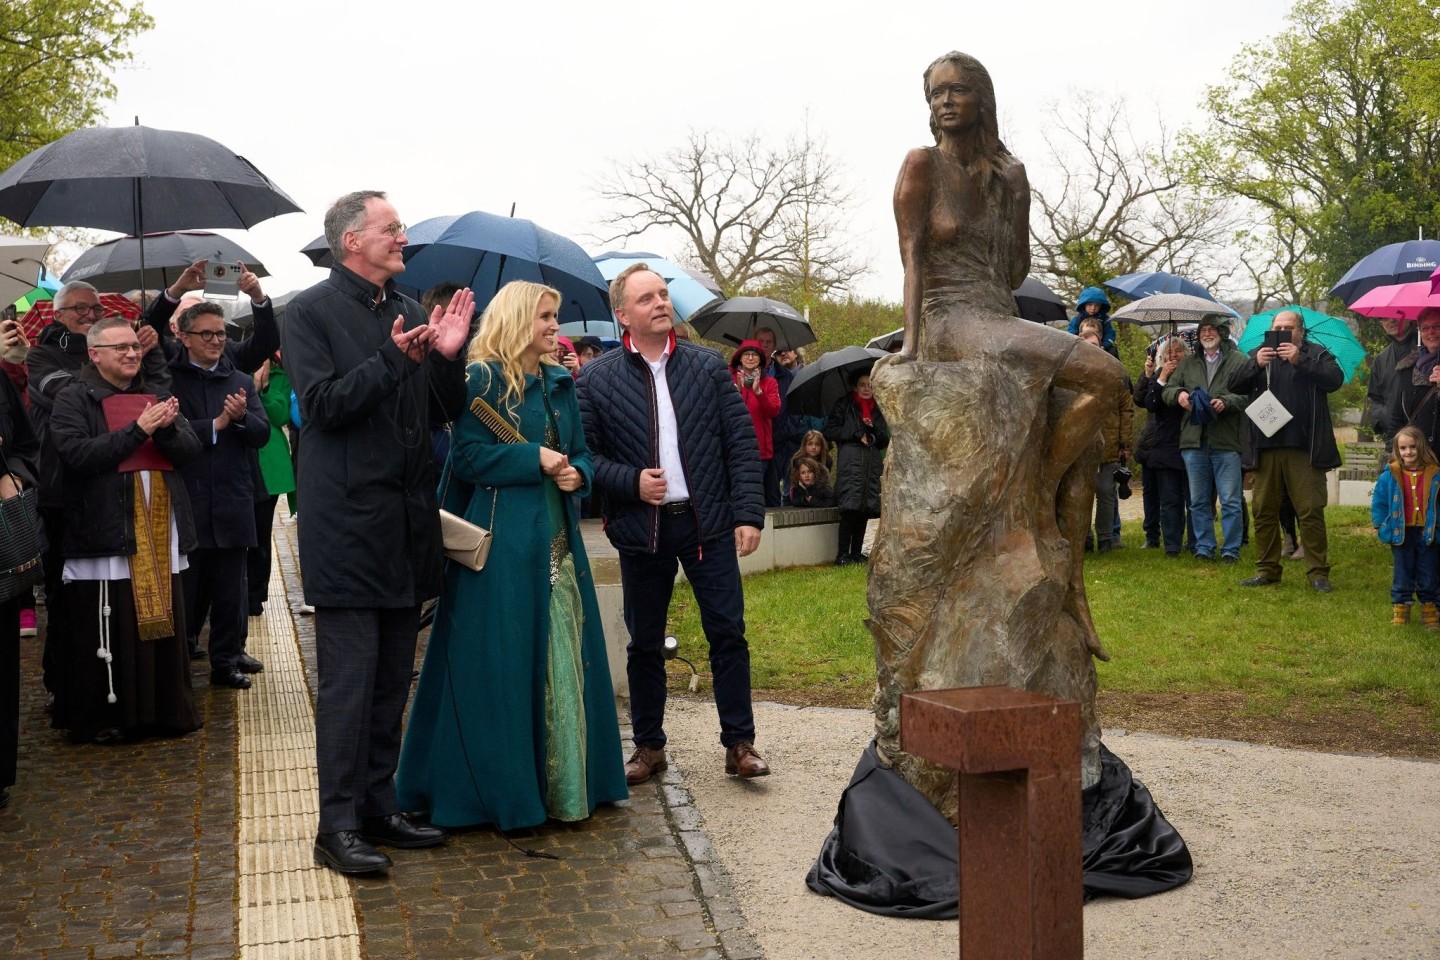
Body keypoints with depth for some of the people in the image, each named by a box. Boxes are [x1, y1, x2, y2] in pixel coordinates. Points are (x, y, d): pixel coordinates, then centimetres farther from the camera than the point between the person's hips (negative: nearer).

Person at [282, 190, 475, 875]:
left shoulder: (409, 312, 13)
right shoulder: (311, 312, -4)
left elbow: (448, 410, 11)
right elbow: (322, 403, -15)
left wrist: (448, 356, -7)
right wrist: (395, 360, -24)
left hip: (406, 523, 7)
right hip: (347, 525, -7)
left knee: (392, 680, 13)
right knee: (348, 680, -3)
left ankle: (379, 807, 24)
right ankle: (337, 826, 7)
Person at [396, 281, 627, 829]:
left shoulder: (559, 383, 14)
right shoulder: (482, 381, -4)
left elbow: (580, 452, 17)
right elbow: (468, 457, -11)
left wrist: (576, 473, -5)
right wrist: (535, 459, -16)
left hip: (558, 540, 7)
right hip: (503, 542, -6)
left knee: (565, 659, 8)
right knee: (501, 663, -2)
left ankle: (565, 781, 20)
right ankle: (500, 787, 10)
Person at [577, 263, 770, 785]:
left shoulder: (708, 365, 3)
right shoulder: (598, 379, -1)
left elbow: (742, 443, 2)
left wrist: (749, 513, -5)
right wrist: (631, 482, -14)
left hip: (709, 522, 0)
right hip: (641, 528, 0)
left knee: (728, 634, 1)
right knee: (644, 643, 10)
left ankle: (739, 743, 14)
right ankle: (648, 746, 25)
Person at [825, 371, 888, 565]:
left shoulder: (877, 410, 20)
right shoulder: (843, 405, 8)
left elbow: (885, 441, 18)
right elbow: (829, 431, -1)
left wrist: (873, 428, -2)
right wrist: (857, 435, -5)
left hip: (873, 463, 5)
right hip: (850, 460, -5)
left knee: (865, 509, 2)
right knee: (850, 508, -14)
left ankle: (857, 553, 8)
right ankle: (842, 554, -11)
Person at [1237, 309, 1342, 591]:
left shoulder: (1316, 354, 8)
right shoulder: (1257, 354, 15)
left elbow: (1335, 379, -9)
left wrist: (1300, 362, -18)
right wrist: (1255, 365, -15)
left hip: (1304, 448, -3)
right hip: (1265, 448, 3)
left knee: (1310, 511, -4)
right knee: (1263, 511, 6)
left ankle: (1318, 572, 3)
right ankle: (1266, 569, 15)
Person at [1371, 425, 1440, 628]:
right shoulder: (1390, 475, -8)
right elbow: (1378, 502, -2)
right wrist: (1380, 525, -6)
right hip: (1401, 533, -1)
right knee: (1402, 574, 10)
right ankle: (1400, 607, 20)